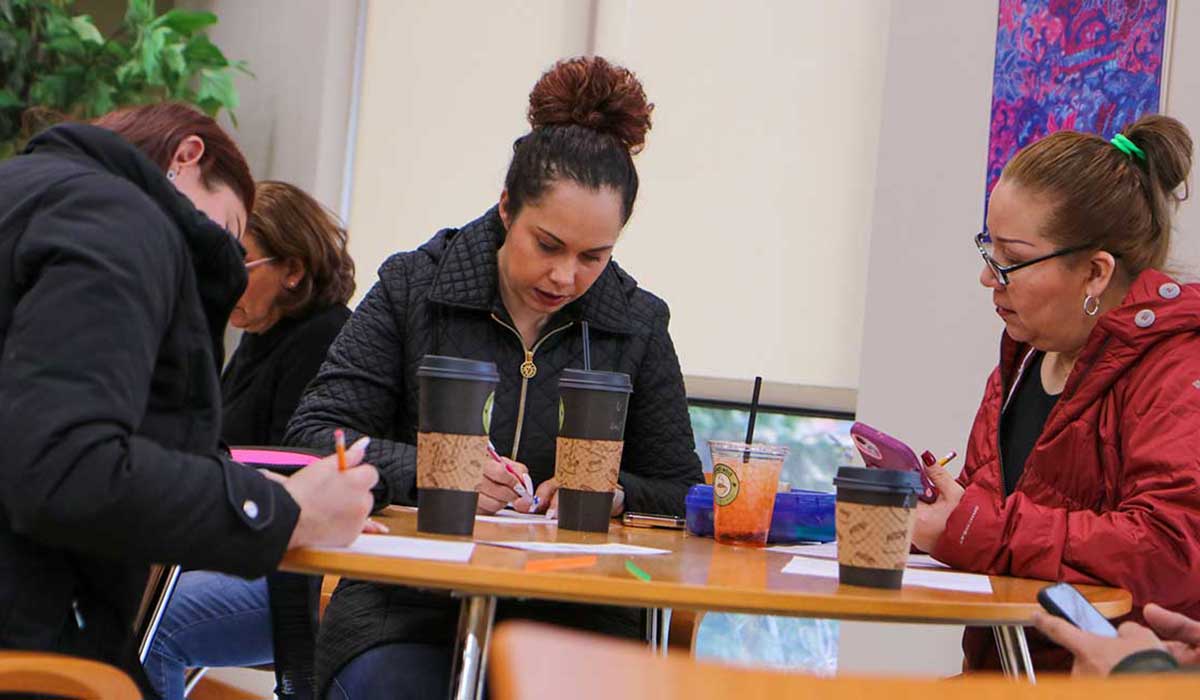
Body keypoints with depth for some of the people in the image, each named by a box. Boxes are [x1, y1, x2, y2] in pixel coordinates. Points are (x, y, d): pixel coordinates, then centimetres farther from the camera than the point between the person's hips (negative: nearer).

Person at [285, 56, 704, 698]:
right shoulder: (413, 287, 3)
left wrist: (613, 493, -8)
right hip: (409, 608, -1)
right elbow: (312, 438, -2)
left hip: (573, 619, 1)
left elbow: (679, 491, 15)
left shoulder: (637, 325, 9)